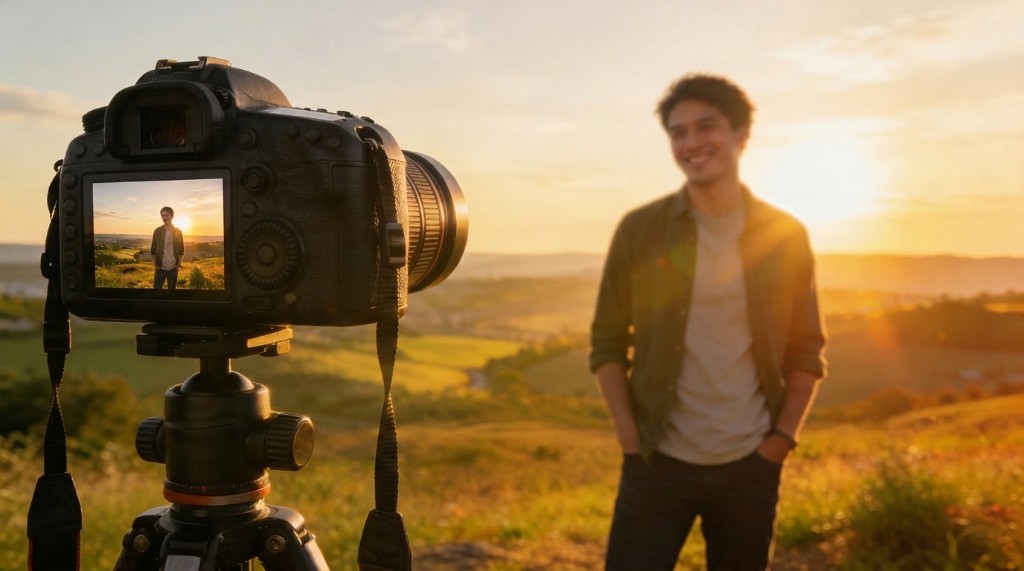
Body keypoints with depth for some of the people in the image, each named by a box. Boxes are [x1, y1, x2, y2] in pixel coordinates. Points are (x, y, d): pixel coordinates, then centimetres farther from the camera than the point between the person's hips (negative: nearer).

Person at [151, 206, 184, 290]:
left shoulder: (178, 232, 1)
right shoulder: (157, 231, 0)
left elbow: (181, 250, 4)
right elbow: (153, 250, 4)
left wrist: (179, 264, -3)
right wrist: (155, 264, -2)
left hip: (173, 268, 0)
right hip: (161, 267, 0)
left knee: (172, 288, 7)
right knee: (156, 288, -2)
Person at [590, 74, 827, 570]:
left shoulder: (785, 237, 0)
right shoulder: (639, 230, -2)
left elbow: (807, 351, 6)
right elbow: (607, 342, 1)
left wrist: (783, 437, -3)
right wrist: (630, 437, -6)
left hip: (750, 466, 1)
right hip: (658, 463, -1)